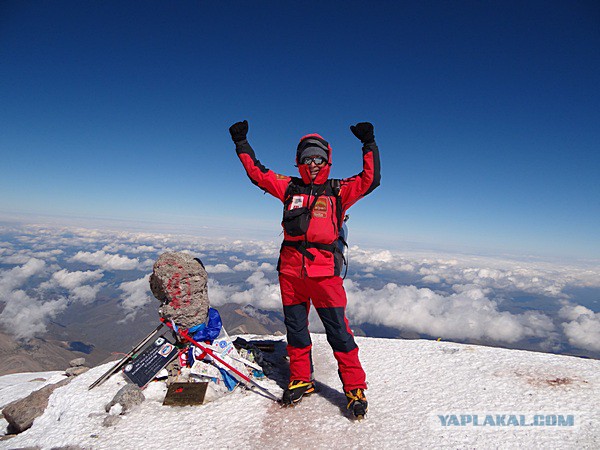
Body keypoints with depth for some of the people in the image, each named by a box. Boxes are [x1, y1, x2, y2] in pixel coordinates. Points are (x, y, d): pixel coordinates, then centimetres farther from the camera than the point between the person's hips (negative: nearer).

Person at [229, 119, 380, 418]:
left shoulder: (338, 190, 7)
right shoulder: (289, 187, 14)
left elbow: (370, 180, -3)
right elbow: (257, 172, 16)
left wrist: (369, 145, -7)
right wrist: (241, 143, 17)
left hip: (324, 270, -3)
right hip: (290, 268, 4)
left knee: (338, 329, -1)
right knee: (295, 327, 14)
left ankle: (355, 387, 15)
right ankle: (300, 380, 32)